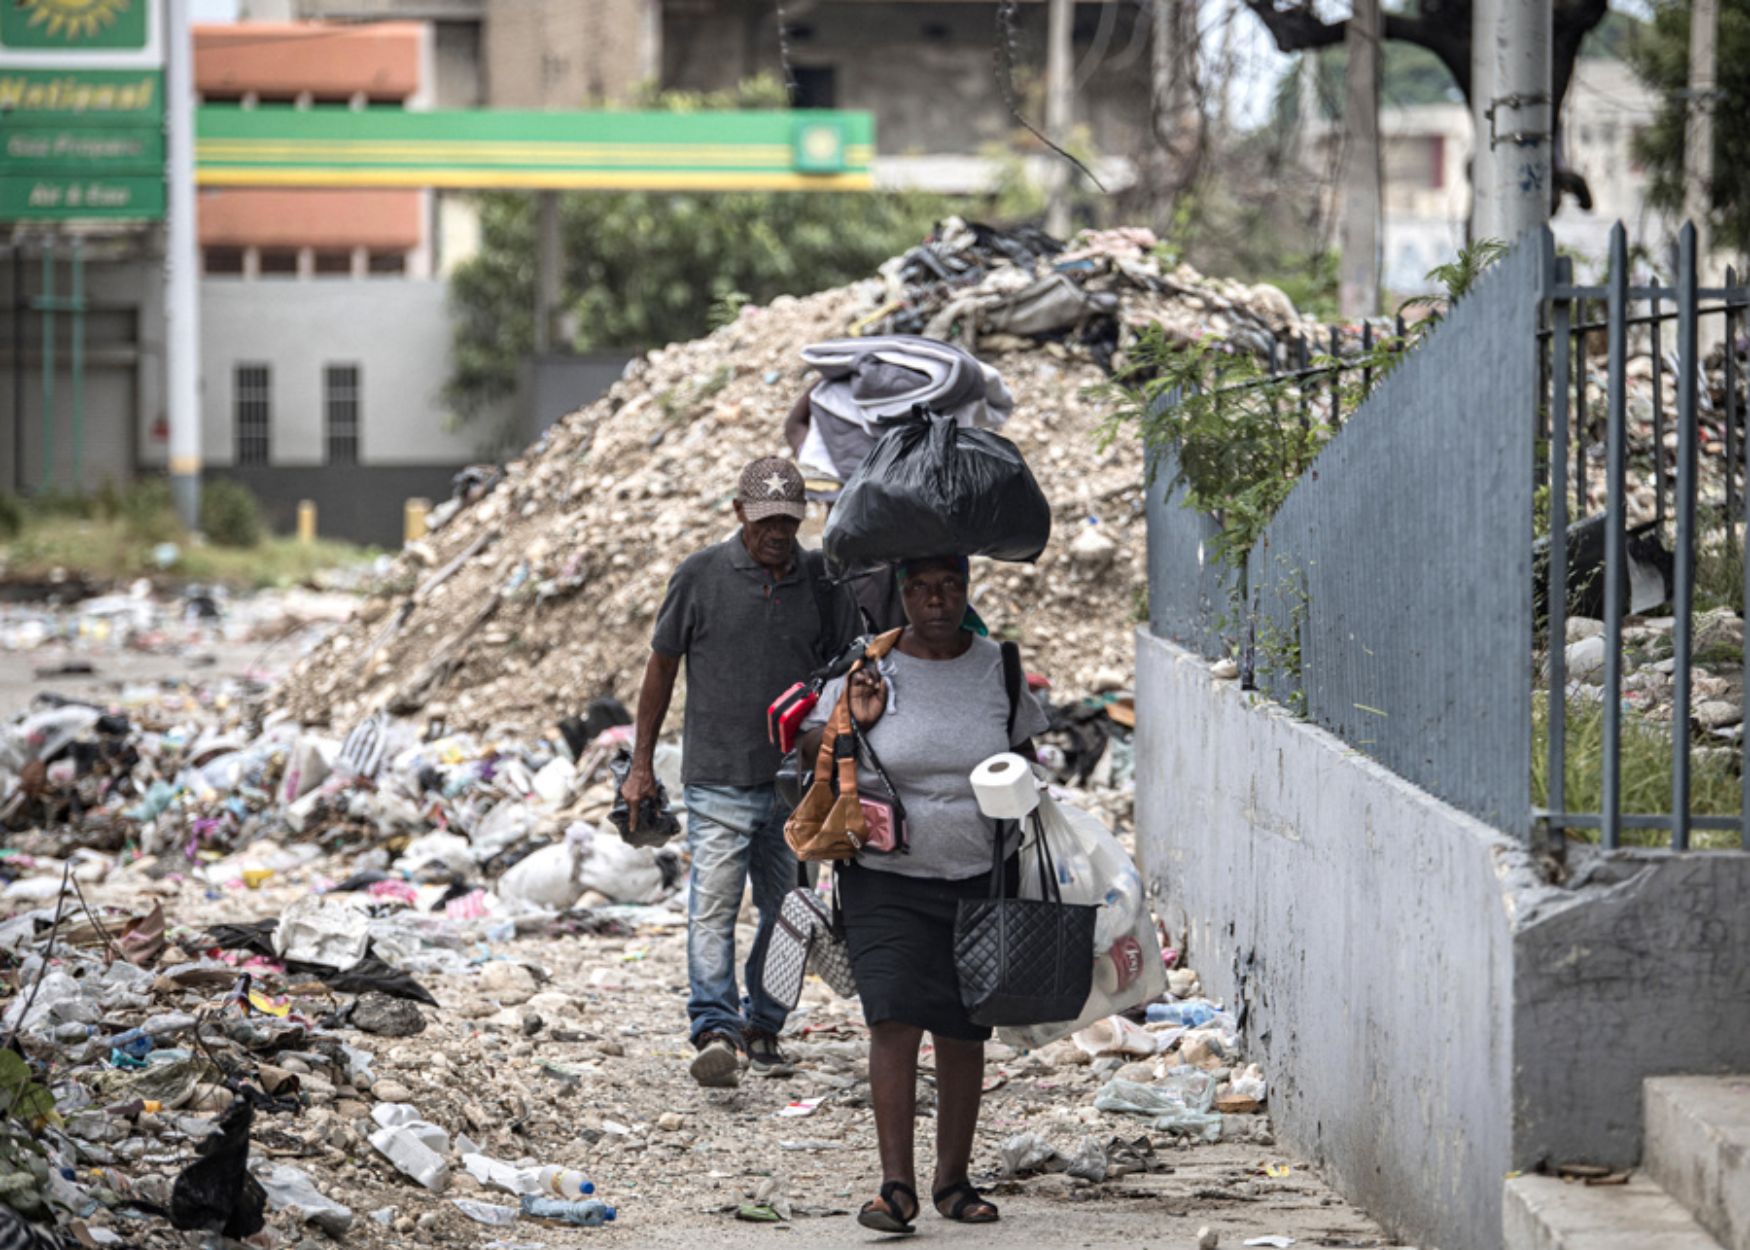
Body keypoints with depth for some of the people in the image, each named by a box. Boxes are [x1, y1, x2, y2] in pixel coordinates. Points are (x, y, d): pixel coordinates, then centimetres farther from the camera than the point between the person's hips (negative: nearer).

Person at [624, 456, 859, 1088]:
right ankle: (714, 1033, -21)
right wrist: (641, 764, 5)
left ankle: (763, 1028, 21)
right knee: (713, 906, -14)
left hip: (797, 781, 3)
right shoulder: (700, 575, -3)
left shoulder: (822, 580, 4)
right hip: (719, 780, -3)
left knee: (784, 911, 9)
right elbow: (661, 667, 5)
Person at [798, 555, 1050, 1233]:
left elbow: (1023, 751, 17)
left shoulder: (999, 670, 3)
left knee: (962, 1034, 7)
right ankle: (896, 1184, -14)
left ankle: (953, 1179, 19)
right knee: (894, 1019, -14)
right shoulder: (868, 667, -3)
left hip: (980, 879, 2)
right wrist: (851, 722, -14)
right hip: (887, 879, -2)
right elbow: (811, 750, 4)